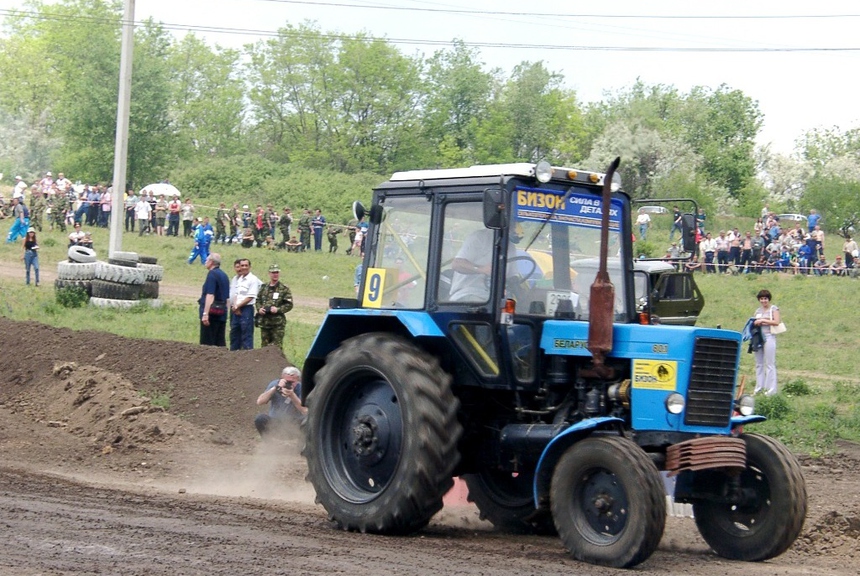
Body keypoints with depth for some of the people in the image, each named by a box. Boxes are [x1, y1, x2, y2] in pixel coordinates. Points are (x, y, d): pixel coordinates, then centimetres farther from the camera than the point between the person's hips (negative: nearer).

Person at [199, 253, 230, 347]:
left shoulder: (212, 274, -10)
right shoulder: (224, 275, 15)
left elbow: (210, 295, -19)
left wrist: (205, 313, -22)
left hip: (212, 311, -8)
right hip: (222, 311, 8)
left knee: (207, 342, -4)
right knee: (220, 342, 7)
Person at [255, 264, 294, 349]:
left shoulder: (284, 289, -2)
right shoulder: (263, 288, 12)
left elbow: (289, 305, -4)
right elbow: (258, 300, 19)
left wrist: (278, 310, -18)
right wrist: (259, 309, -2)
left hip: (277, 323, -4)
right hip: (264, 322, 5)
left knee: (277, 347, -5)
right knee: (264, 345, 11)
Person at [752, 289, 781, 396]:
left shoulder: (774, 309, 0)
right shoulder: (758, 310, 17)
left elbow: (776, 322, -12)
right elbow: (753, 322, 20)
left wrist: (763, 320, -12)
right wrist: (755, 323, -2)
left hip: (769, 337, -6)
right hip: (758, 338, 6)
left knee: (770, 364, -7)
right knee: (759, 364, 9)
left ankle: (771, 389, -6)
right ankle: (759, 387, 14)